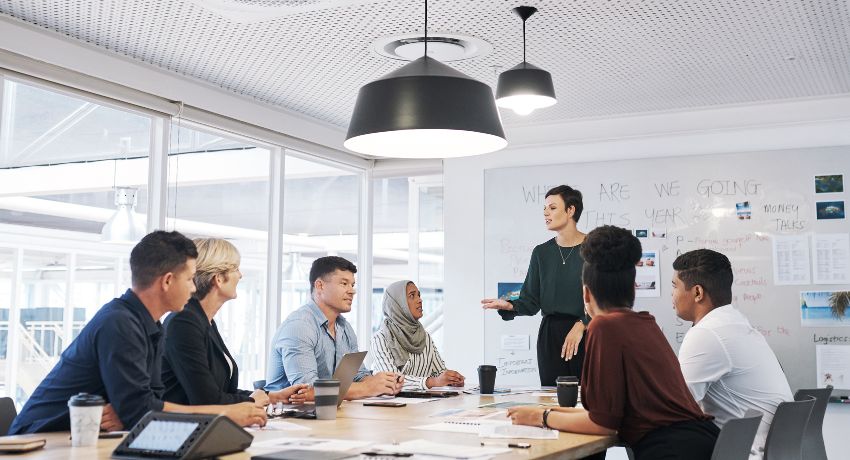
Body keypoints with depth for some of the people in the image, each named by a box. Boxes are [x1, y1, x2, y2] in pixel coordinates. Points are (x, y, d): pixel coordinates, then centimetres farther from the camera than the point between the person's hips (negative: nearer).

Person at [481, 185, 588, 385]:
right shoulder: (542, 252, 10)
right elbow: (531, 301, 8)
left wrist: (581, 325, -18)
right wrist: (510, 306, -11)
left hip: (587, 333, -3)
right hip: (550, 333, 3)